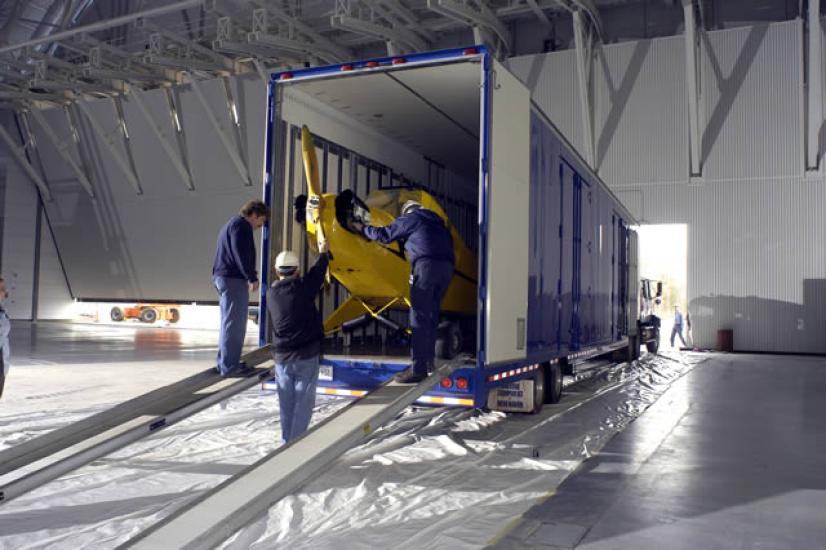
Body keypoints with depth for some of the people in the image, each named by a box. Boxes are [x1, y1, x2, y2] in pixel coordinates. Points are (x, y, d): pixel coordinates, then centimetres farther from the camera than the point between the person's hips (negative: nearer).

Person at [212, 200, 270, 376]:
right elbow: (241, 254, -19)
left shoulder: (232, 224, 24)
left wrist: (250, 273, 21)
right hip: (233, 279, -11)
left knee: (229, 323, 16)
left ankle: (225, 362, 21)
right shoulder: (241, 225, -8)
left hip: (223, 276, 11)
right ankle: (229, 365, -5)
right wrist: (252, 277, -17)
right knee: (234, 324, -7)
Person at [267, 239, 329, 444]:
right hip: (306, 355, -4)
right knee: (303, 401, 2)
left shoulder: (271, 294, 1)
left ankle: (286, 442, 18)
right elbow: (318, 273, 7)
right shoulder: (303, 287, -10)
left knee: (286, 403, 12)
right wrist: (323, 253, 26)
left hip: (282, 357, 4)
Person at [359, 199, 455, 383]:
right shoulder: (438, 223, 31)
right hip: (447, 267, 7)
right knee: (431, 315, 17)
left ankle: (418, 369, -13)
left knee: (419, 318, -8)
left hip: (427, 266, -7)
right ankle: (428, 359, 23)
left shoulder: (410, 218, 12)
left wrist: (363, 229, 29)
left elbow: (385, 234, 11)